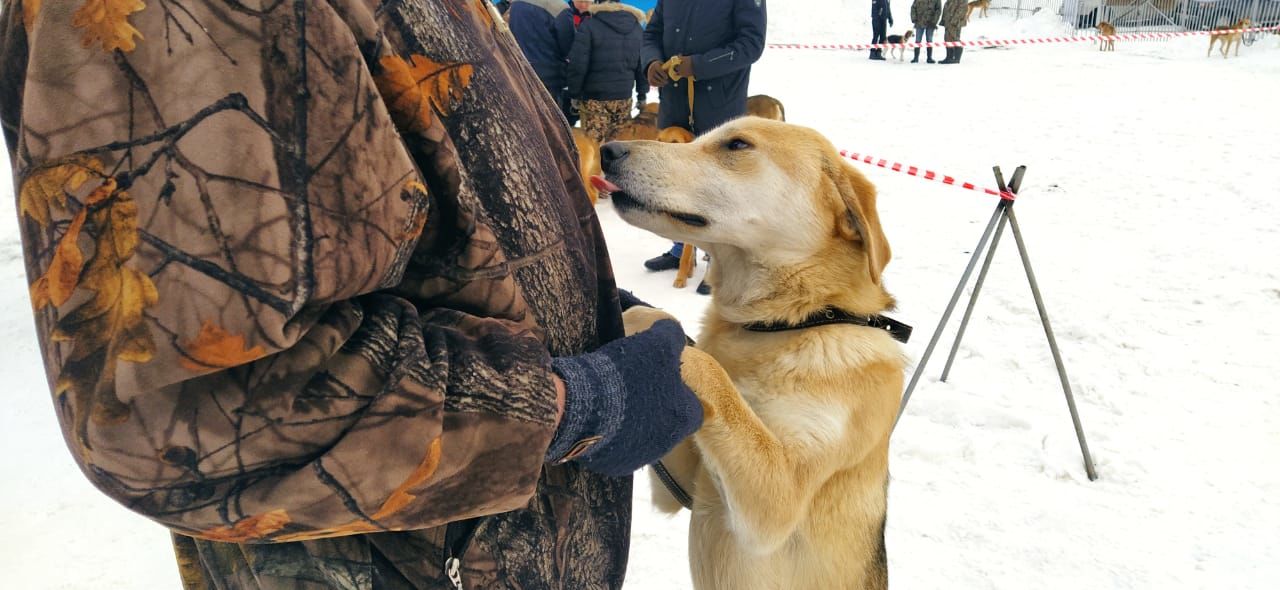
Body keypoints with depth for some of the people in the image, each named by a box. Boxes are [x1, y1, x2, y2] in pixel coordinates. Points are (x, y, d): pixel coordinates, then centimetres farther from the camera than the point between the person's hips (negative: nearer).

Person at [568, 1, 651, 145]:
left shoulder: (589, 26, -8)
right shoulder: (637, 27, 10)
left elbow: (578, 64, -11)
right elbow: (644, 63, 12)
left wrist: (574, 94, -3)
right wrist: (642, 94, 17)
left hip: (595, 96, -5)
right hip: (624, 96, 5)